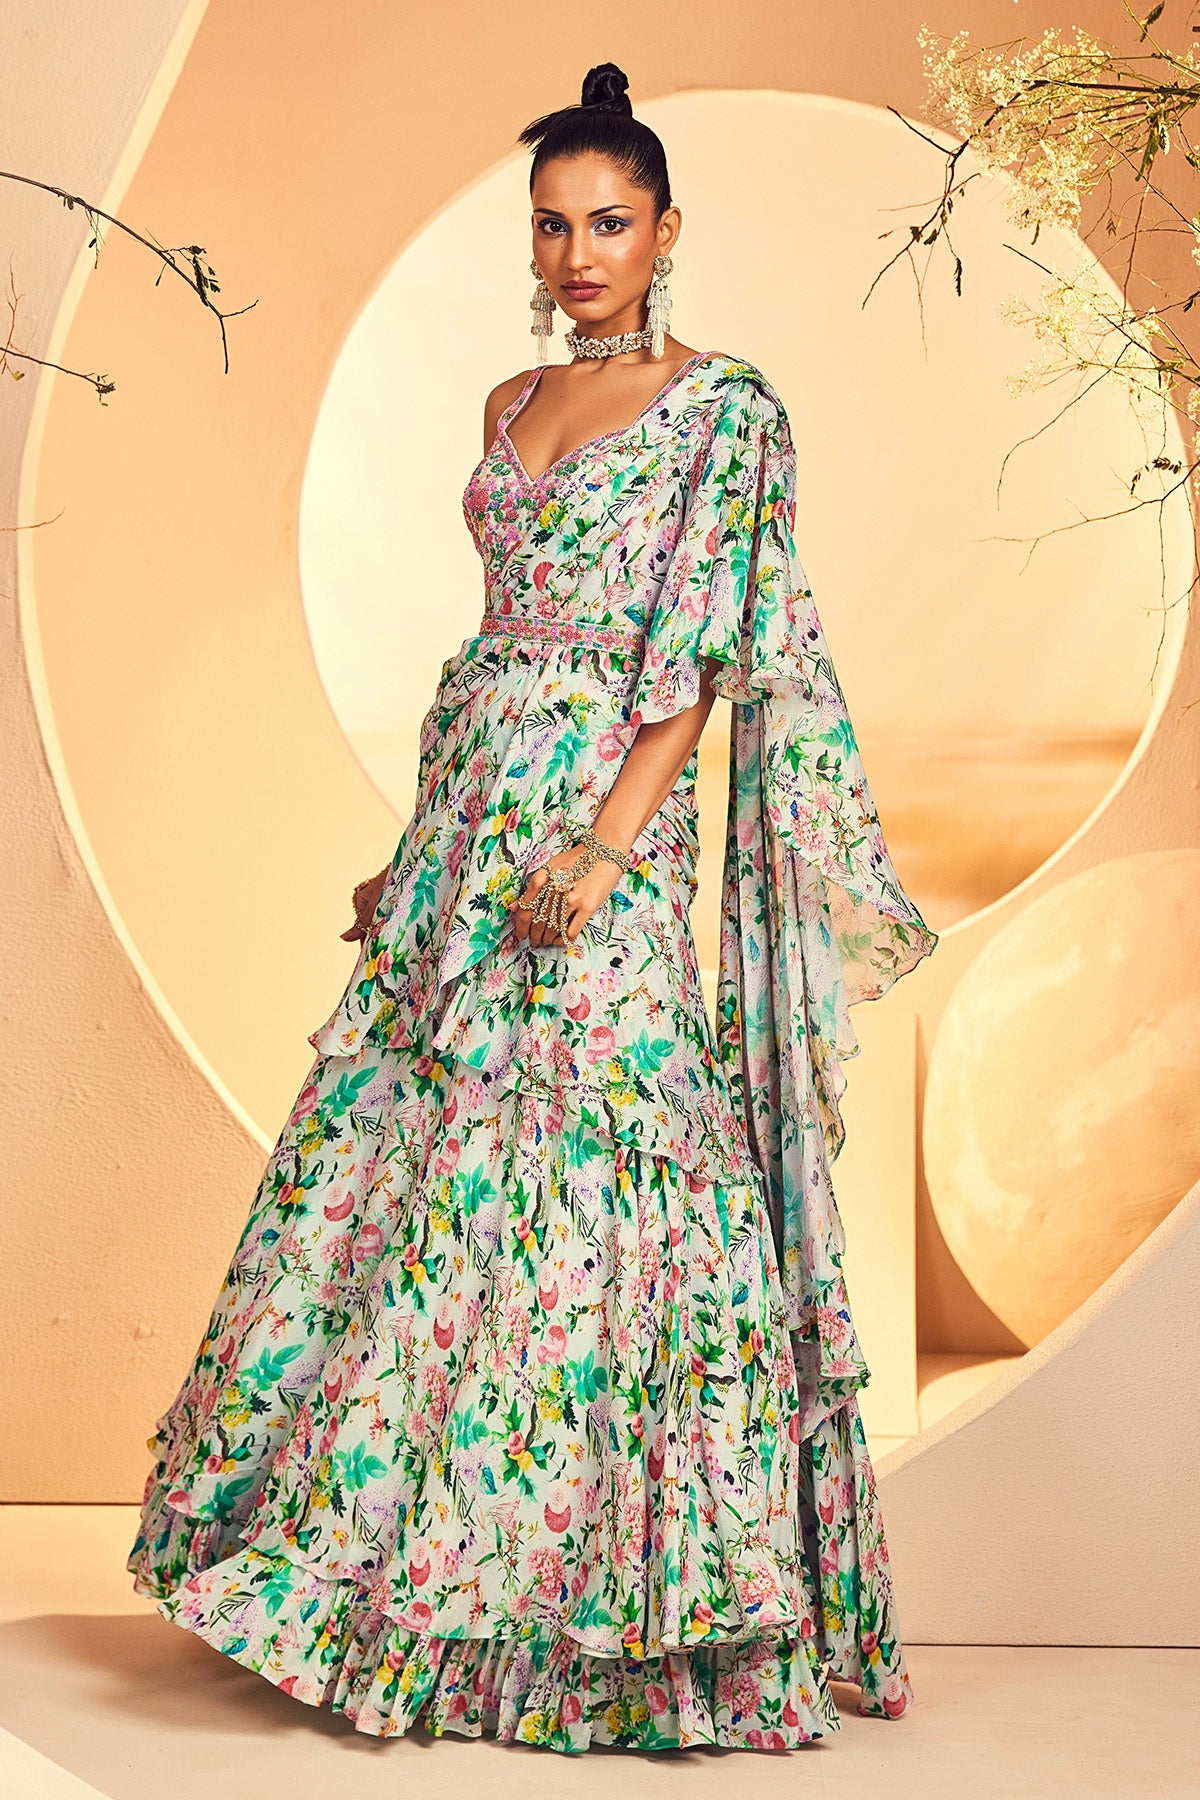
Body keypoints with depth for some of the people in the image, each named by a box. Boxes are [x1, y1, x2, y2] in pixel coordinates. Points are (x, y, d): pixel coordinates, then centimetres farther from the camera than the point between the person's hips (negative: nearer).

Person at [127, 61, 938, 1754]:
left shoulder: (727, 410, -5)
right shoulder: (514, 405, 15)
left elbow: (699, 663, -12)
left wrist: (601, 847, -21)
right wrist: (418, 850, 16)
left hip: (604, 813, -7)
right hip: (467, 814, 7)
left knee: (569, 1174, -7)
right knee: (389, 1151, 7)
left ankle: (594, 1605, 4)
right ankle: (402, 1547, 21)